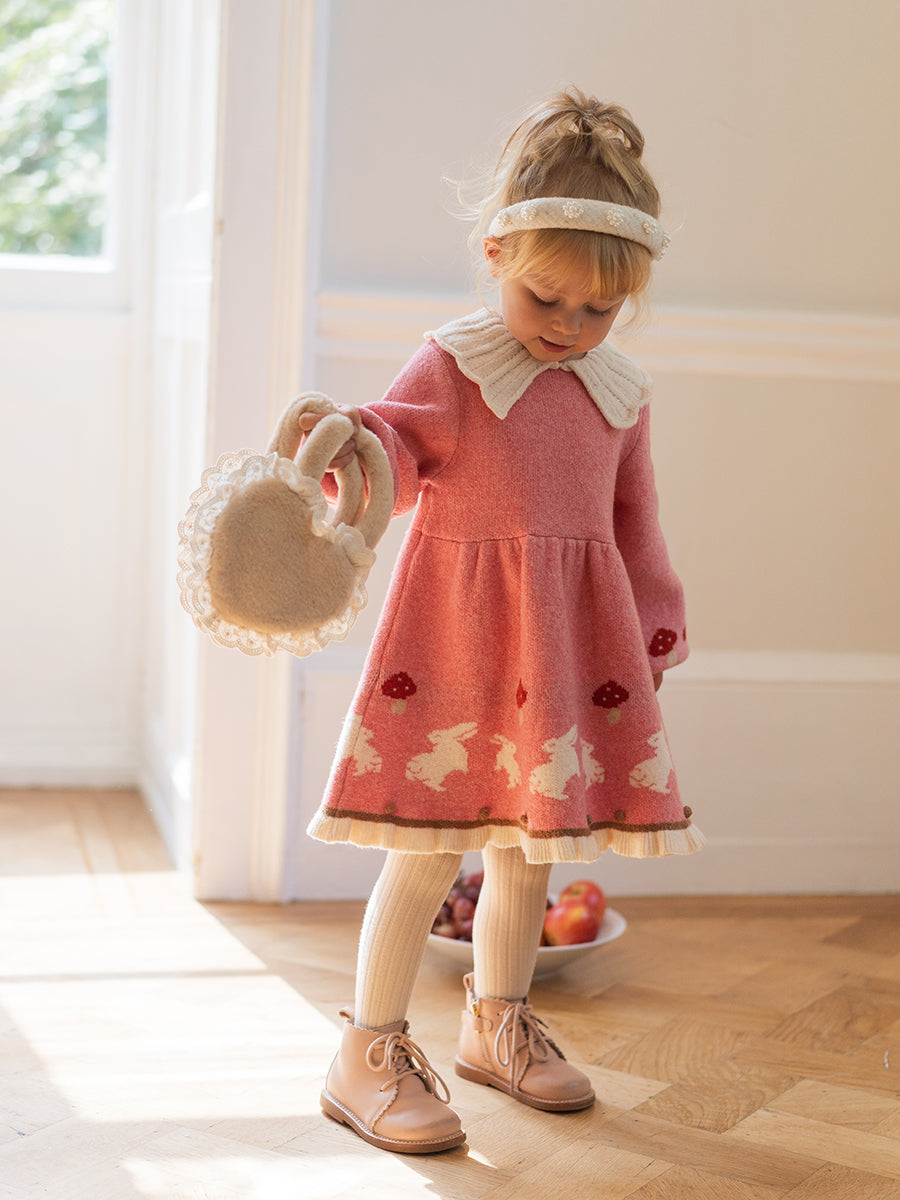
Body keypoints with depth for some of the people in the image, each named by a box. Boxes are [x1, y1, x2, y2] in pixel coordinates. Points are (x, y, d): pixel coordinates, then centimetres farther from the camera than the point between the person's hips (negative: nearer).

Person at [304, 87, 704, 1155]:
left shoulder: (620, 392, 9)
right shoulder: (451, 366, -6)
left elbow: (634, 525, 16)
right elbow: (401, 456, -12)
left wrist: (656, 627, 16)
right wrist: (354, 443, -34)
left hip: (572, 644, 5)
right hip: (458, 630, -5)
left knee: (531, 845, 14)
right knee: (429, 851, -4)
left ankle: (496, 1024, 34)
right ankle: (368, 1055, 9)